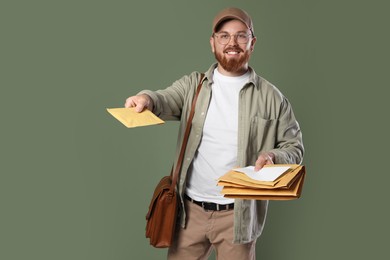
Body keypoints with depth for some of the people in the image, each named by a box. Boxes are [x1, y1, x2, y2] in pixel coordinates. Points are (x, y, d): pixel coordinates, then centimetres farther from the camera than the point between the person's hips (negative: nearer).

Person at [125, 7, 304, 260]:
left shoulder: (271, 96, 0)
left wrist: (273, 157, -17)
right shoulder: (193, 85, 4)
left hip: (238, 213, -1)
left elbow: (294, 146, 4)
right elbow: (167, 101, -14)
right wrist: (147, 98, -37)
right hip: (190, 208, 2)